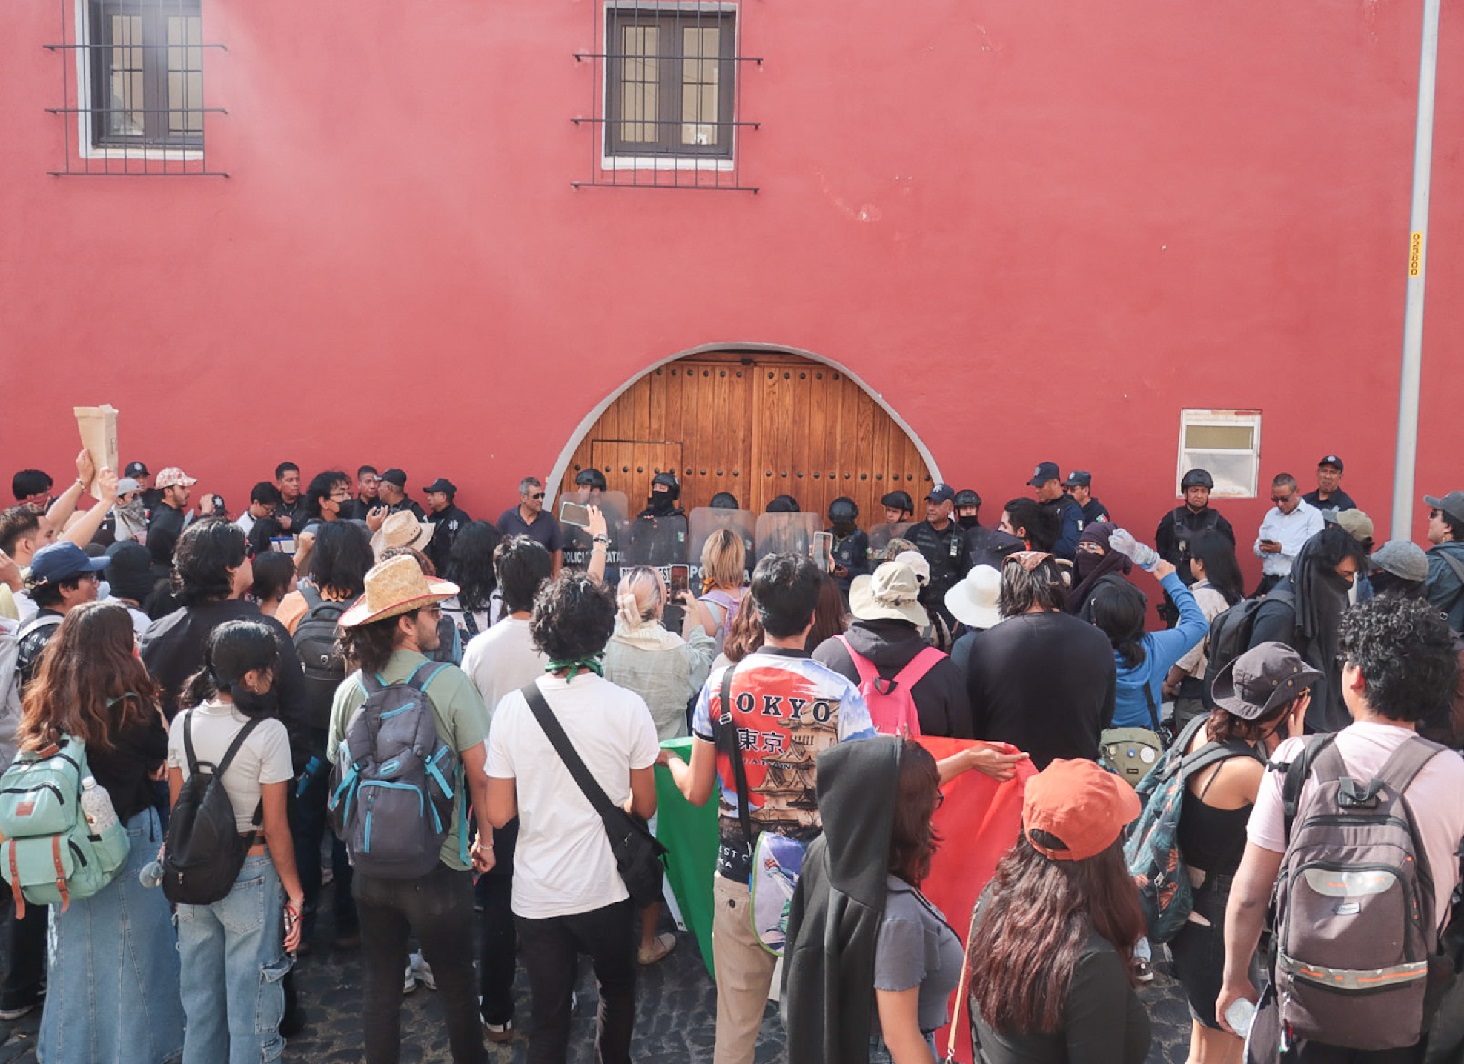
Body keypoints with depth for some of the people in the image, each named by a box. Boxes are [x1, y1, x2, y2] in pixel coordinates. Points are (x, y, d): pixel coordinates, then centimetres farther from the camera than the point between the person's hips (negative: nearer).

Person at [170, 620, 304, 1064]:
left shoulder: (183, 722, -2)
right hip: (251, 876, -5)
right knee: (250, 1008, 8)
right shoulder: (267, 732, -18)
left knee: (199, 999, 20)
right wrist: (294, 892, -5)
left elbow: (175, 807, 6)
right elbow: (275, 827, -14)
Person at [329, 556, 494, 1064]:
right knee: (455, 979, 17)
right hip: (438, 864, -3)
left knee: (380, 983, 18)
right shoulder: (449, 682, -16)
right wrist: (484, 840, 1)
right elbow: (480, 774, -14)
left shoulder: (349, 690, -5)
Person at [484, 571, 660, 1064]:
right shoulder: (628, 707, -14)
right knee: (617, 988, 27)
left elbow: (498, 814, -6)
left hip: (537, 894, 1)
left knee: (548, 1015, 17)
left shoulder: (512, 708, -11)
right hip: (606, 889, 0)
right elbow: (644, 806, -3)